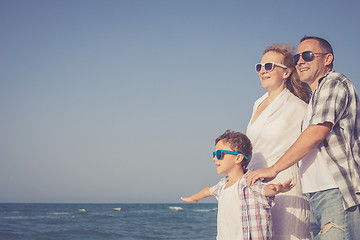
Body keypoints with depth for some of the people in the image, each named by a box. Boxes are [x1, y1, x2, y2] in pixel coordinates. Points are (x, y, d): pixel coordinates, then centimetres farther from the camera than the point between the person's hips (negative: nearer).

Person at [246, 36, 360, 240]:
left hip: (338, 194, -10)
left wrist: (273, 169, -9)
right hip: (318, 196, 10)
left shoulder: (334, 82, -2)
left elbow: (317, 133, -14)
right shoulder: (316, 96, 29)